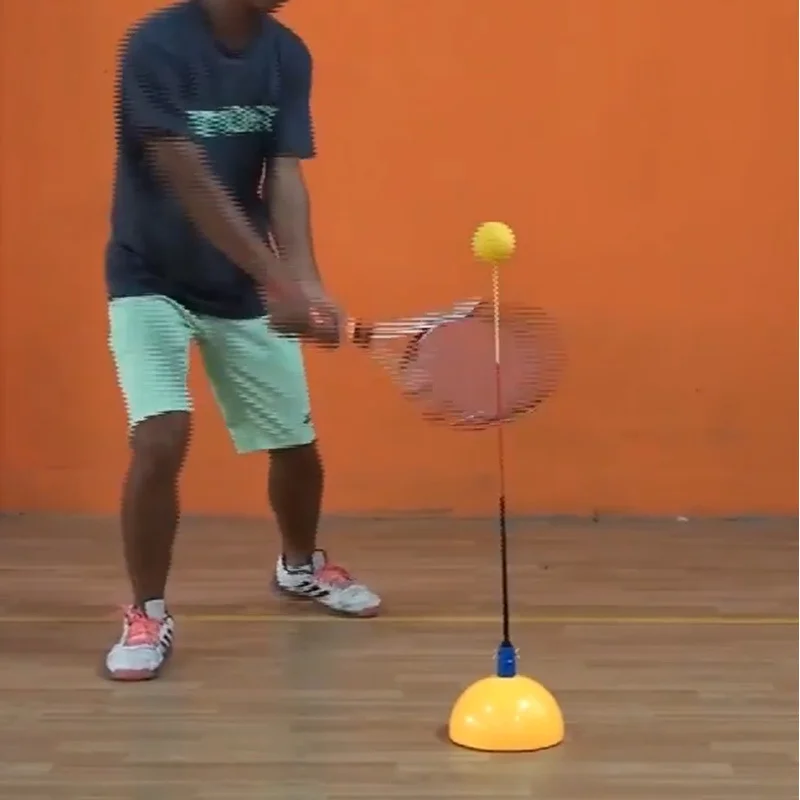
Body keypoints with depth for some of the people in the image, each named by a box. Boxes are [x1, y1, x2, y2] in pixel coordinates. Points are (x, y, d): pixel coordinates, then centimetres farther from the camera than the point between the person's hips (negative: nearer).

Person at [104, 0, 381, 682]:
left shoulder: (288, 56, -6)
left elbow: (285, 178, -13)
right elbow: (192, 184, -29)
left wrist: (306, 284, -31)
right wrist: (282, 284, -36)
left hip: (244, 288, 5)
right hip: (151, 280, -5)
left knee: (296, 442, 10)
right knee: (161, 438, -21)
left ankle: (300, 565, 40)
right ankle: (149, 613, -1)